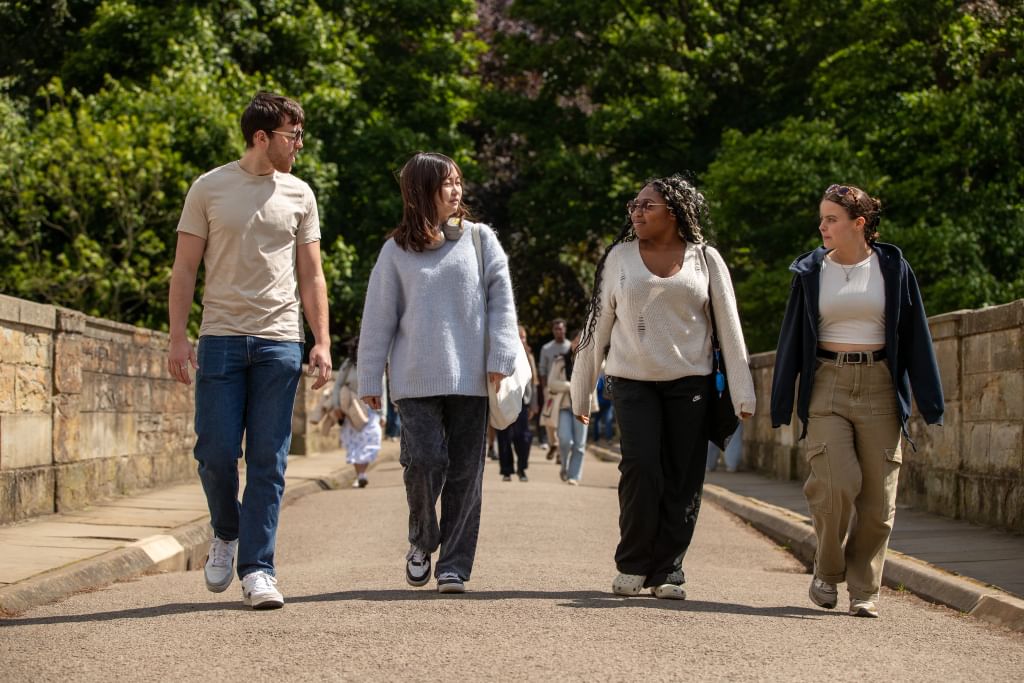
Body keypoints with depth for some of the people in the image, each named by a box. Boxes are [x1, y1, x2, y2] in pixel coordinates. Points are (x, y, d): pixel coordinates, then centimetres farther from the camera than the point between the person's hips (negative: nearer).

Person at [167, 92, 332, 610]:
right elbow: (184, 269, 4)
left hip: (280, 342, 2)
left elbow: (311, 276, 12)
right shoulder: (209, 189, 4)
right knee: (216, 451, -4)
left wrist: (322, 342, 3)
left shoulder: (299, 196, 10)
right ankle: (226, 533, 24)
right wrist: (177, 337, -5)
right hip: (221, 338, -1)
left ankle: (257, 569, 3)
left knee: (268, 460, -1)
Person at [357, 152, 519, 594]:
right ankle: (421, 542, 14)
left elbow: (501, 299, 5)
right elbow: (378, 319, 7)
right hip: (416, 380, -1)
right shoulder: (396, 252, 6)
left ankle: (454, 565, 10)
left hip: (470, 378, 1)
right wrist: (369, 380, 5)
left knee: (464, 474, 2)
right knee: (425, 461, -13)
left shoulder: (479, 239, 7)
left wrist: (500, 357, -4)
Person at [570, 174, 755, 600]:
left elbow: (730, 328, 4)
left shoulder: (705, 260, 5)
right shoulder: (619, 257, 7)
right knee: (641, 468, -14)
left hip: (689, 382, 0)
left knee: (682, 479, -2)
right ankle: (631, 566, 0)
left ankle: (666, 570, 9)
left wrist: (742, 393, 0)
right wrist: (581, 391, 11)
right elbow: (597, 325, 11)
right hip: (632, 382, 0)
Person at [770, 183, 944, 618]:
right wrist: (780, 405, 6)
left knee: (878, 497, -2)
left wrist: (930, 402, 2)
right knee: (835, 485, -15)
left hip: (879, 387, 0)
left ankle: (863, 590, 10)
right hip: (827, 386, 0)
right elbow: (792, 339, 9)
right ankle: (827, 573, 8)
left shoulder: (892, 268, 3)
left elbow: (916, 337, 5)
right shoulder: (810, 272, 6)